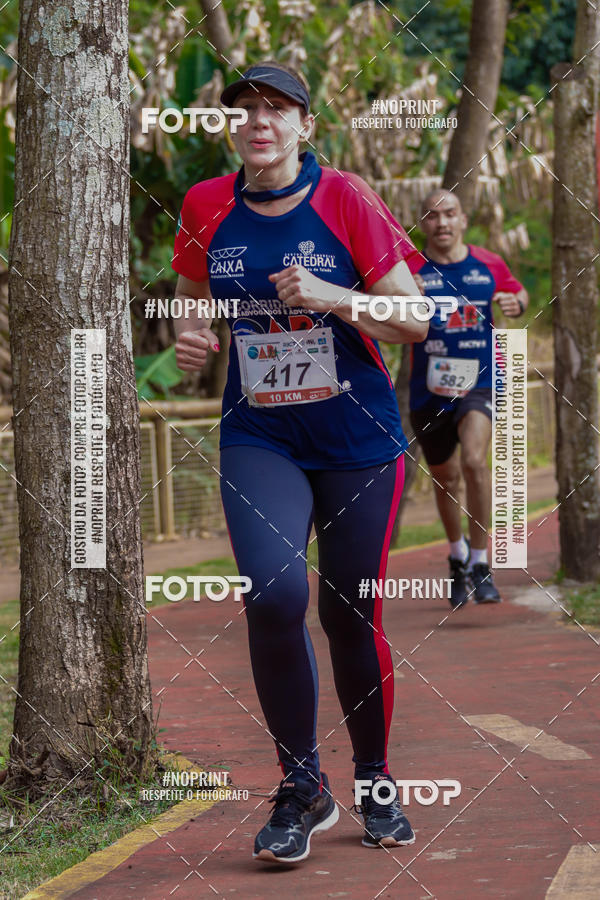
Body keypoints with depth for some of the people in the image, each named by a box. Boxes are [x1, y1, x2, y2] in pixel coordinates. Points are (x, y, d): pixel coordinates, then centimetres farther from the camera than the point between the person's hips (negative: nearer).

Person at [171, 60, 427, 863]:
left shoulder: (346, 200, -8)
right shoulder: (206, 208, 1)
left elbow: (415, 322, -7)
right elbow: (194, 299, 19)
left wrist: (330, 296, -21)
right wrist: (189, 340, -4)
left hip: (359, 440, -1)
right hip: (259, 440, 1)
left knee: (352, 613, 6)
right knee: (274, 593, -21)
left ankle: (374, 783, 28)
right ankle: (301, 788, -5)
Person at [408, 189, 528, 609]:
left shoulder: (489, 265, 0)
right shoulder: (410, 270, -6)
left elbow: (519, 293, 18)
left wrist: (516, 304, -5)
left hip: (479, 383, -1)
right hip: (429, 390, 1)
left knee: (474, 459, -25)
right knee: (445, 479, 14)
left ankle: (480, 563, -12)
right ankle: (458, 555, 43)